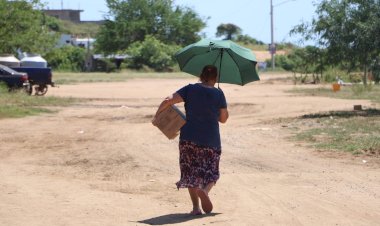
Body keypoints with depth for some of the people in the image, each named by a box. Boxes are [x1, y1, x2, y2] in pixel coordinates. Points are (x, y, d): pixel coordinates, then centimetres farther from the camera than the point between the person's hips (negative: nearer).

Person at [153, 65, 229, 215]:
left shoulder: (190, 89, -1)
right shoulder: (218, 94, -1)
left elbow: (168, 101, -10)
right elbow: (223, 119, 7)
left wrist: (157, 114, 3)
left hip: (189, 139, 0)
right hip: (211, 141, 0)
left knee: (191, 171, 10)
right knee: (211, 172, 12)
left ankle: (196, 207, 2)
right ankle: (205, 190, -21)